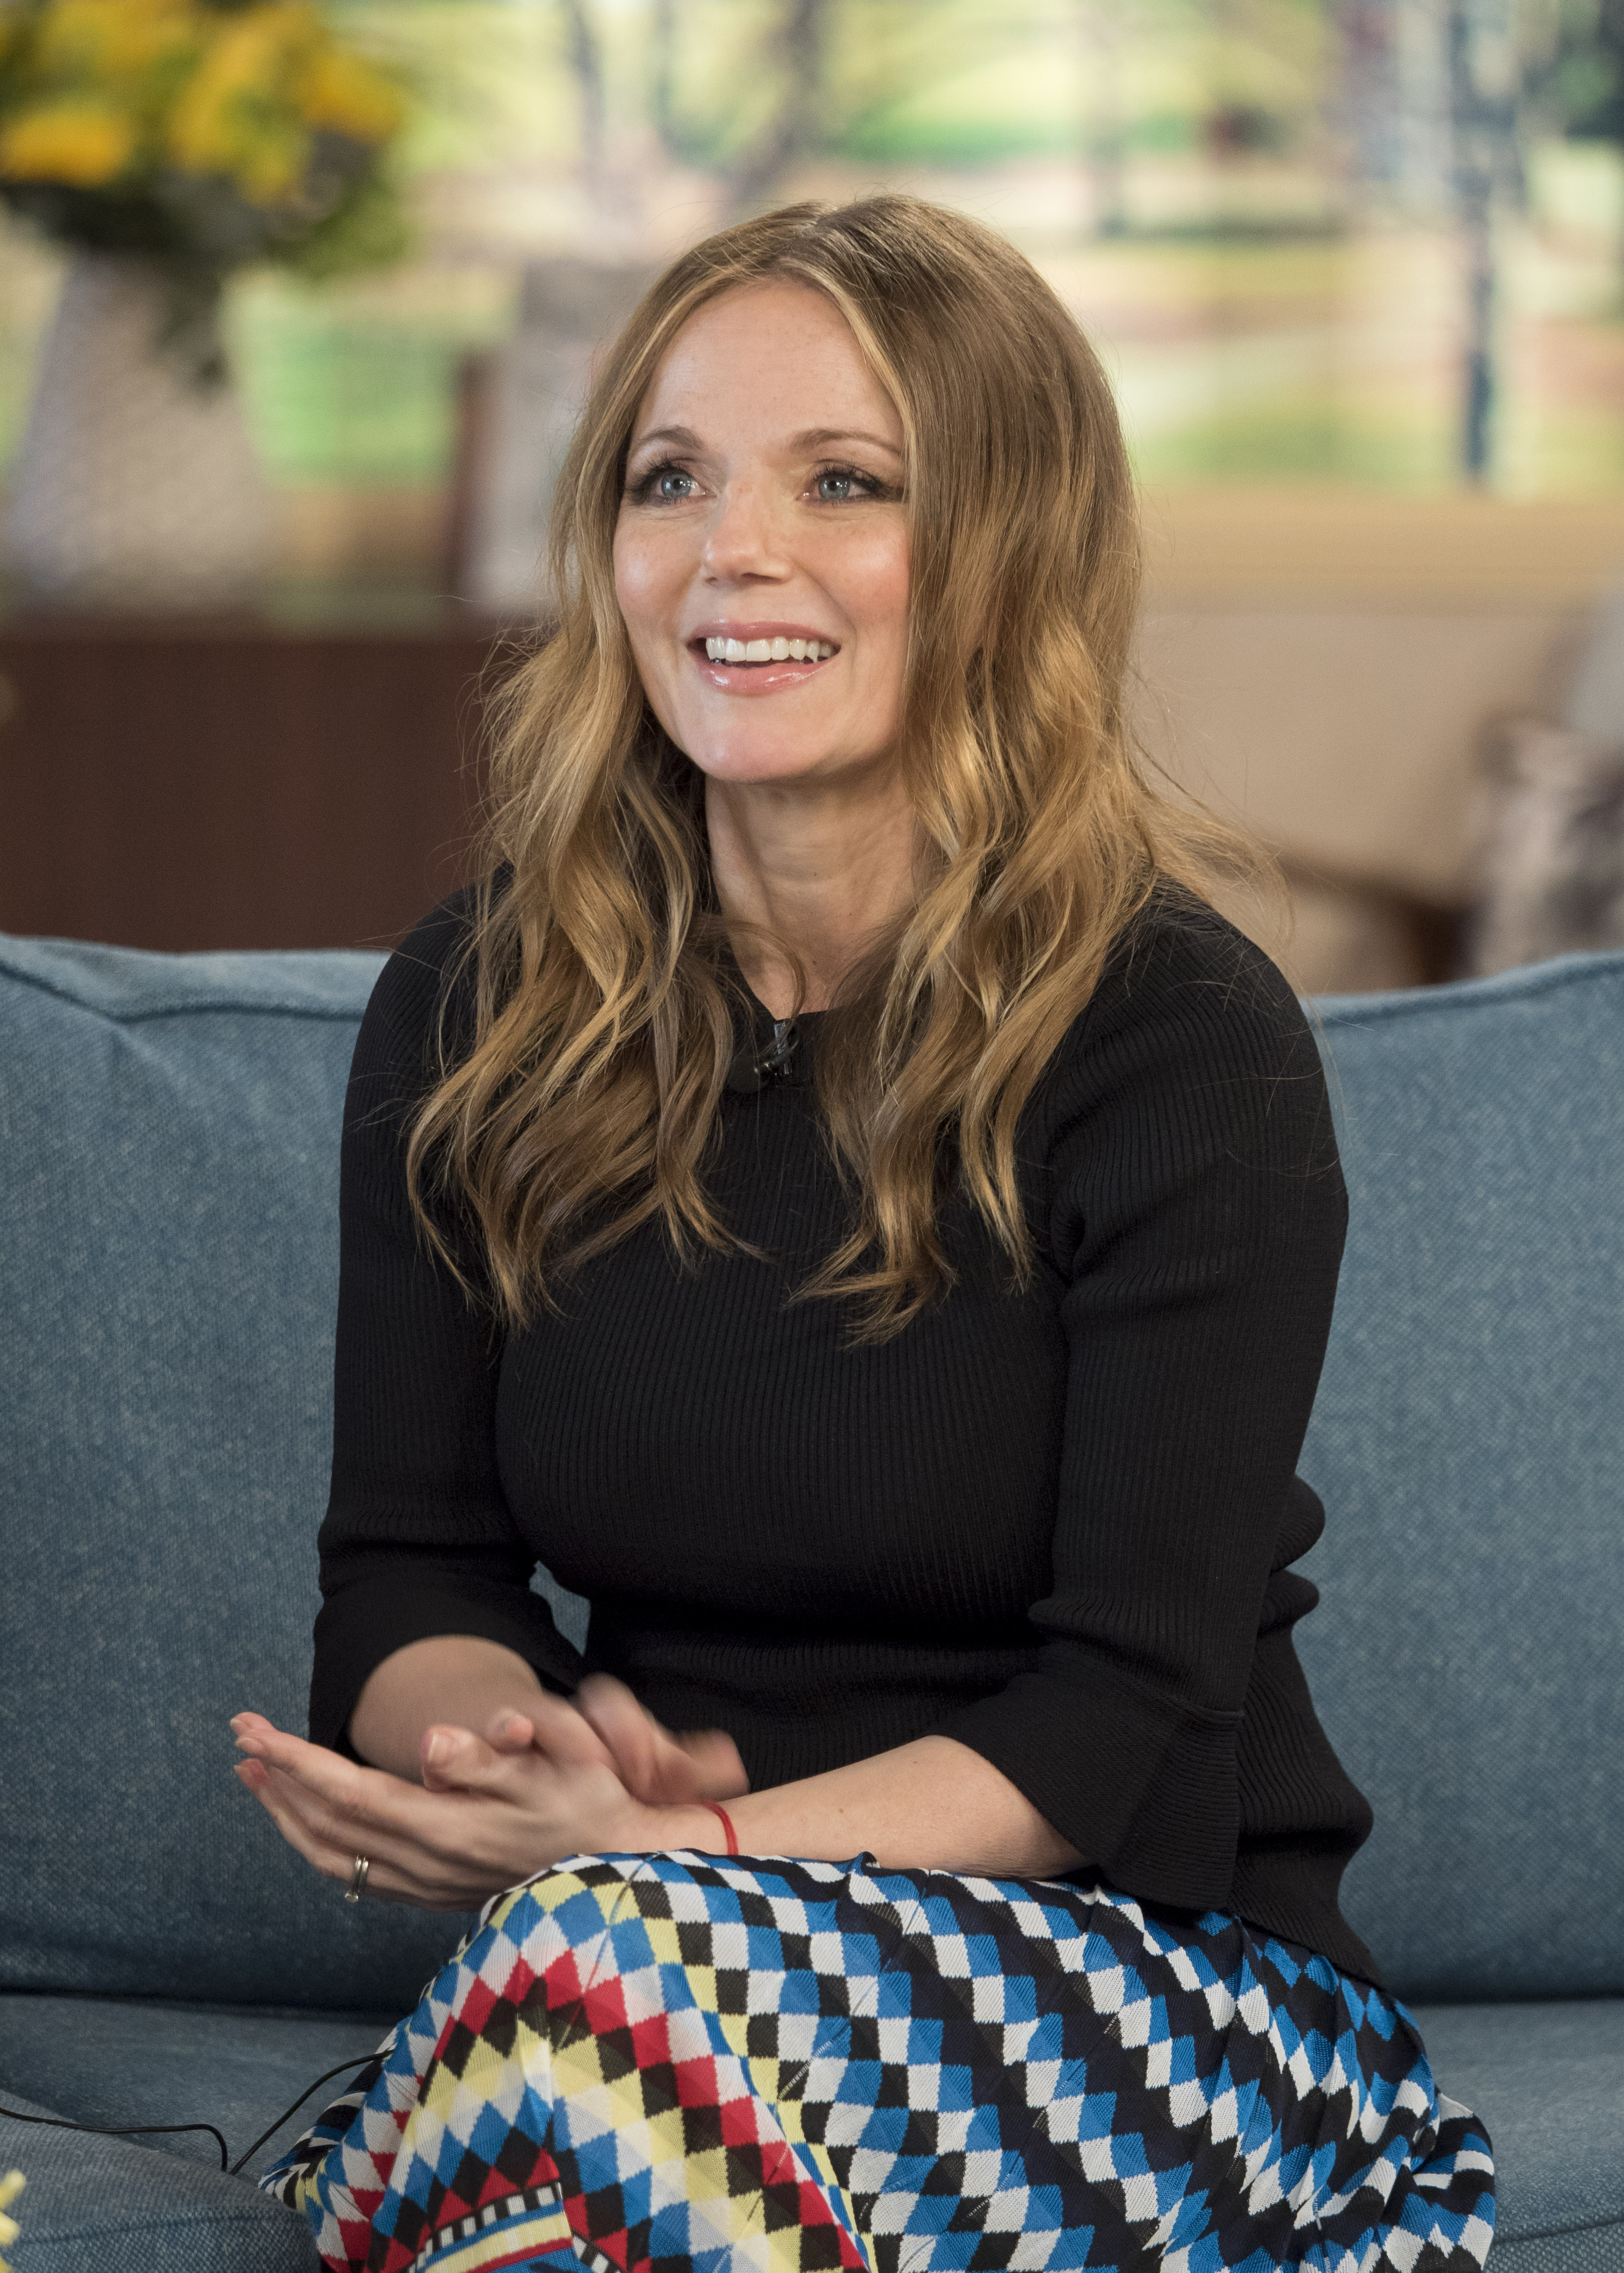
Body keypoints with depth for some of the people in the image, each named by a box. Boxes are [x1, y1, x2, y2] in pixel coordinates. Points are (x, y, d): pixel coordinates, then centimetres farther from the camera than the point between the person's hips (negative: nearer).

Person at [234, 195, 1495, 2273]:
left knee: (611, 1962, -35)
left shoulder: (1184, 1045, -8)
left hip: (1153, 1971, -3)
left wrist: (695, 1848, -26)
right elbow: (406, 1576, 6)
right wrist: (525, 1755, -18)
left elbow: (1134, 1728, -12)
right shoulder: (471, 1012, 7)